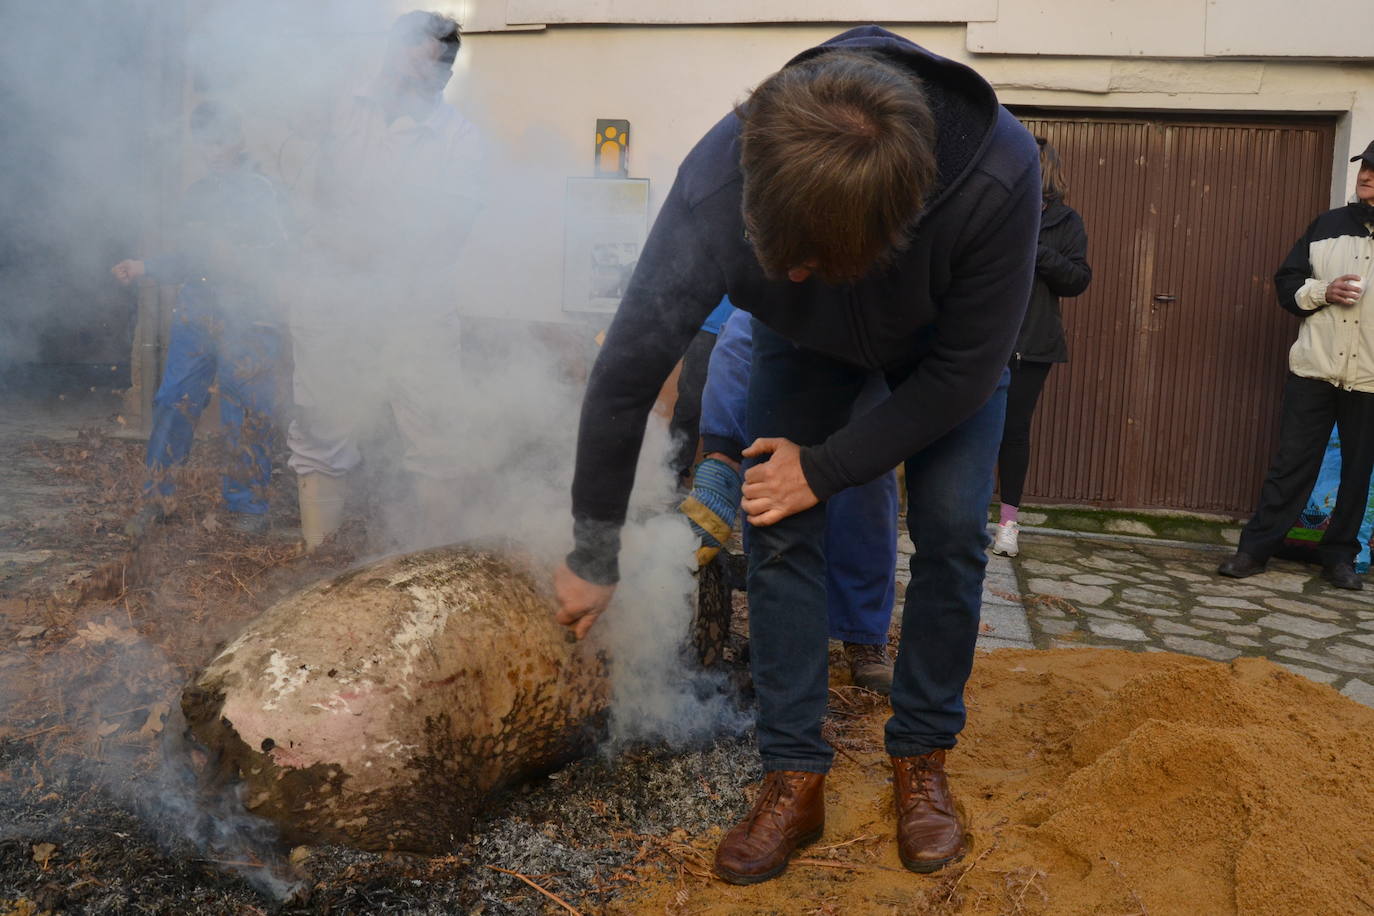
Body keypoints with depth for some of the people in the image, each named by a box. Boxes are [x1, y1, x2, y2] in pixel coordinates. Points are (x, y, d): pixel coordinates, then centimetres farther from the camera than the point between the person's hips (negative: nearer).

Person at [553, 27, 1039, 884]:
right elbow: (627, 374, -30)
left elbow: (967, 367, -26)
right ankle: (796, 777, 3)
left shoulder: (999, 175, -42)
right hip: (806, 340, 1)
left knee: (952, 531, -11)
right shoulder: (717, 183, -39)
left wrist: (827, 467, -23)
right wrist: (594, 559, -21)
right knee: (779, 531, -9)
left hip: (942, 343, 0)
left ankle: (923, 760, 10)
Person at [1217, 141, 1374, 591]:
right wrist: (1323, 291, -11)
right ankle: (1255, 547, 9)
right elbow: (1286, 283, 7)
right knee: (1292, 462, 2)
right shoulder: (1328, 224, 7)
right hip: (1314, 368, 0)